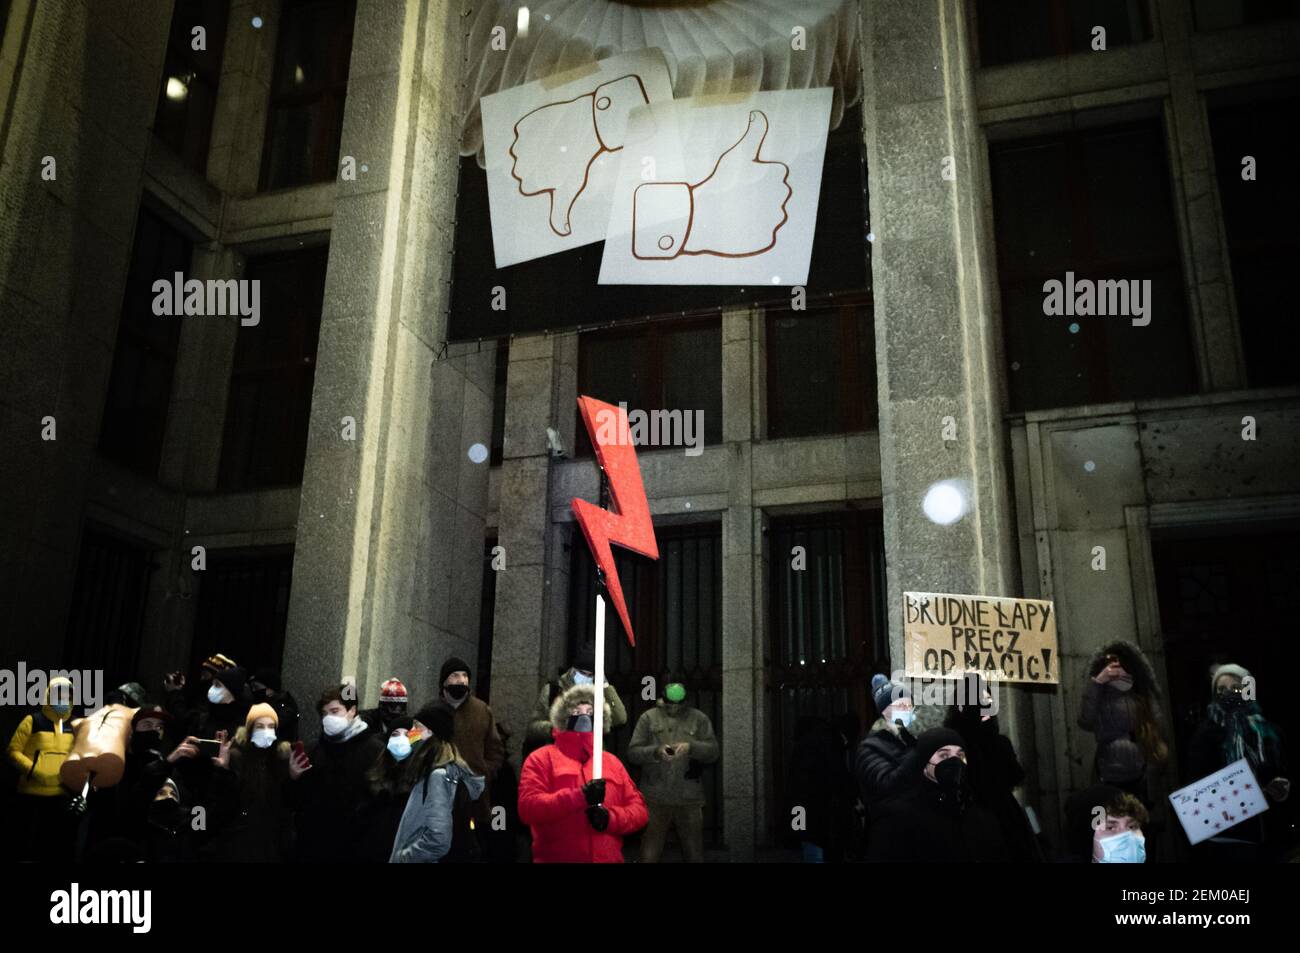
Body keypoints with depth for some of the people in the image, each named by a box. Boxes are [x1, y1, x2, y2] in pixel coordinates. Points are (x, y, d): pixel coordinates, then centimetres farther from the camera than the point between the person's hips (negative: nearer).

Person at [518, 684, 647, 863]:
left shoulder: (612, 762, 13)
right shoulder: (542, 758, 0)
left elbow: (639, 809, 9)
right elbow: (528, 808, -13)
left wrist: (611, 817, -12)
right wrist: (580, 796, -22)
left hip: (609, 858, 4)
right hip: (557, 858, -3)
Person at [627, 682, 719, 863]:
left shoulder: (699, 719, 8)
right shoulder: (648, 718, 5)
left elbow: (713, 751, 0)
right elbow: (632, 753, -1)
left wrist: (691, 747, -20)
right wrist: (655, 752, -20)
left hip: (689, 800, 1)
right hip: (655, 800, -1)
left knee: (695, 856, 8)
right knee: (649, 856, 1)